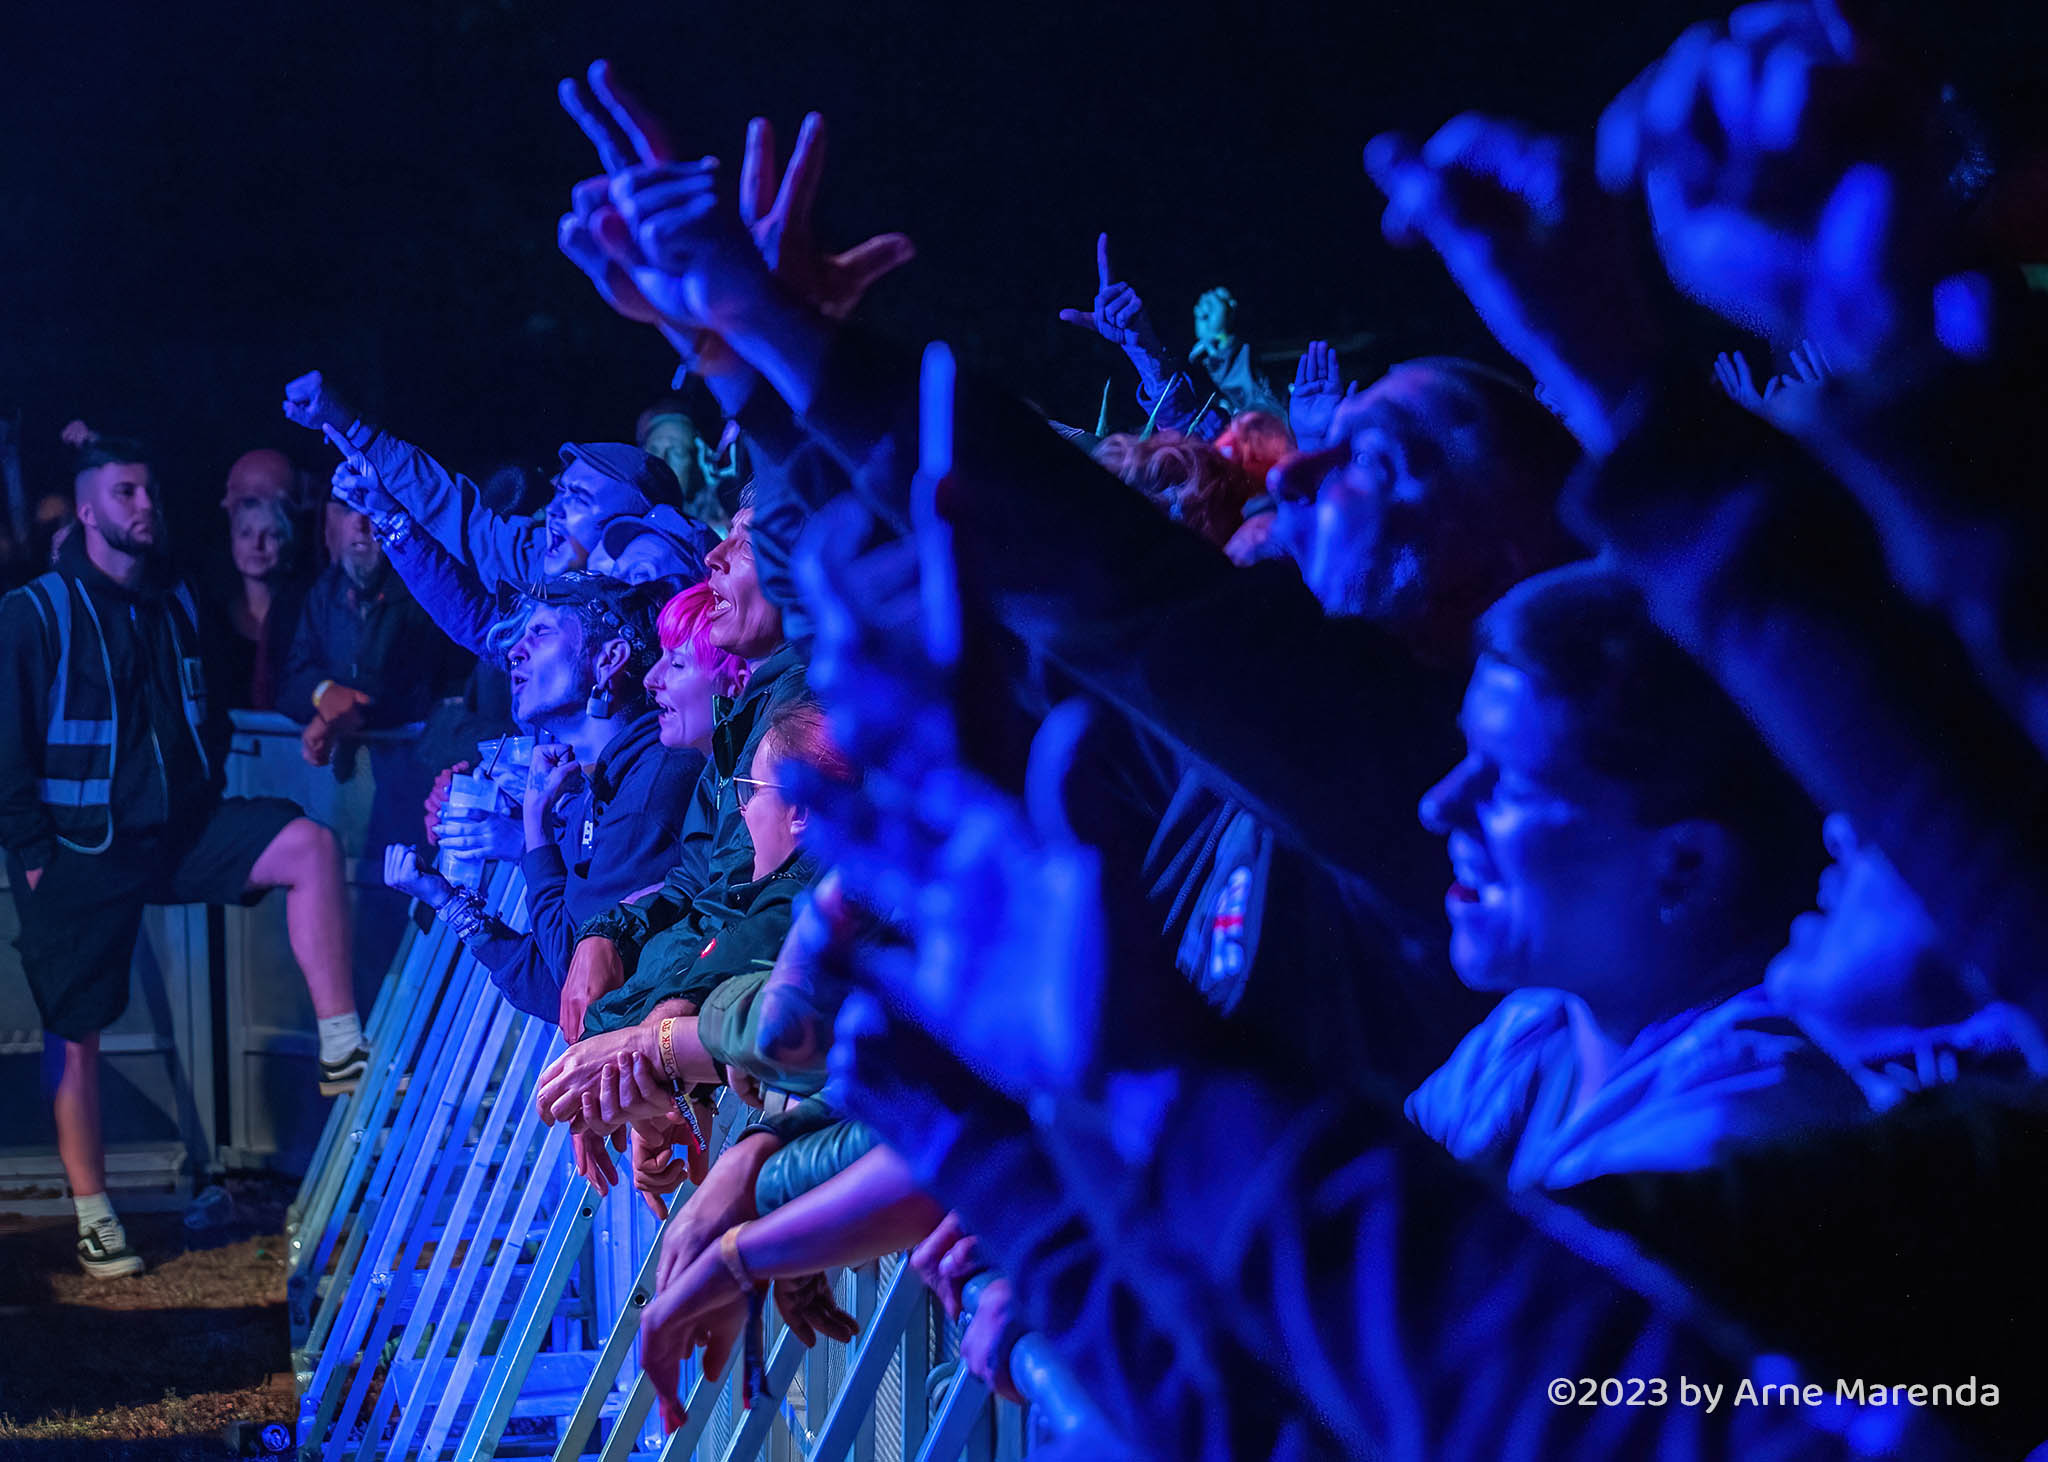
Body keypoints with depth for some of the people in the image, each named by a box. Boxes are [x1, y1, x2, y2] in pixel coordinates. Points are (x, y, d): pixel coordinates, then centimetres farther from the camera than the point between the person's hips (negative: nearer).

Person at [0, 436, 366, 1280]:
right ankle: (92, 1218, 13)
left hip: (180, 829, 4)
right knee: (76, 1036, 1)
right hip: (82, 851, -4)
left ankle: (341, 1050, -22)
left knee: (308, 845, -20)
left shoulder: (176, 604, 10)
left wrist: (207, 799, 11)